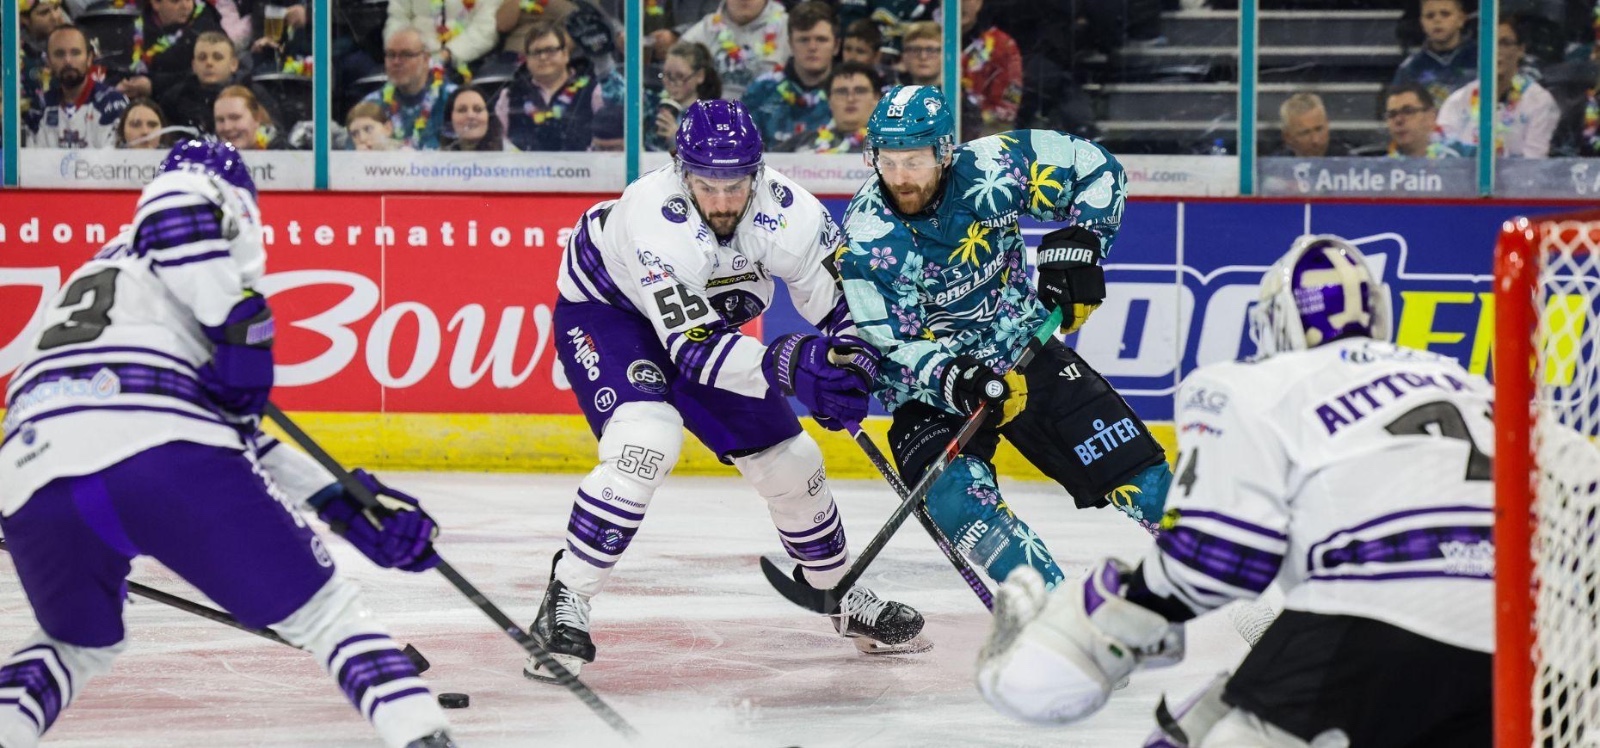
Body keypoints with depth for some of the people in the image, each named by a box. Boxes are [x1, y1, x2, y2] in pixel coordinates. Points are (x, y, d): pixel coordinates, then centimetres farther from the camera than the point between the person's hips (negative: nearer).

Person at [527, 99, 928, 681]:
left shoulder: (787, 213, -25)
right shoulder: (654, 216, -39)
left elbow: (845, 302, -16)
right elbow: (691, 346, -40)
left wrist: (846, 363, -37)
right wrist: (783, 364, -53)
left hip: (706, 319, 6)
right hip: (604, 309, -6)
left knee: (789, 459, 8)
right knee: (648, 439, -31)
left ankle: (840, 596, 33)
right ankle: (564, 603, -24)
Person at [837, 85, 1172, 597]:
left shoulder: (992, 170, -17)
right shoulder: (866, 240, -19)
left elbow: (1097, 170, -4)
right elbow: (896, 347, -19)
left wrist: (1078, 246, -15)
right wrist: (955, 382, -36)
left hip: (1023, 348, 2)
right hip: (932, 383, -2)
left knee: (1136, 472, -3)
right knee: (959, 499, -29)